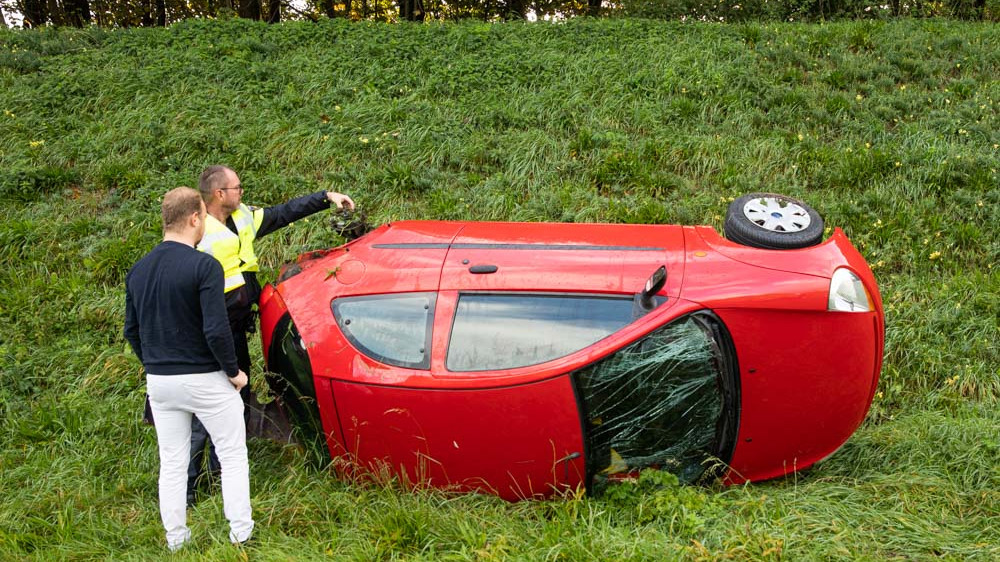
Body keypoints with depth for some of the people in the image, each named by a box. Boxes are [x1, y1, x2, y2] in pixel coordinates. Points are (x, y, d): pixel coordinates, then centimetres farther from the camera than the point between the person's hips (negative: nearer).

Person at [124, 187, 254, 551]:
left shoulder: (138, 270, 4)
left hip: (158, 381, 6)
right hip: (205, 380, -6)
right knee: (233, 456, 10)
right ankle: (241, 534, 14)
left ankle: (175, 539, 24)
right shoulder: (204, 266, -17)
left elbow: (132, 330, 11)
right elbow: (216, 331, -21)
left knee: (171, 463, 15)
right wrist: (233, 371, -8)